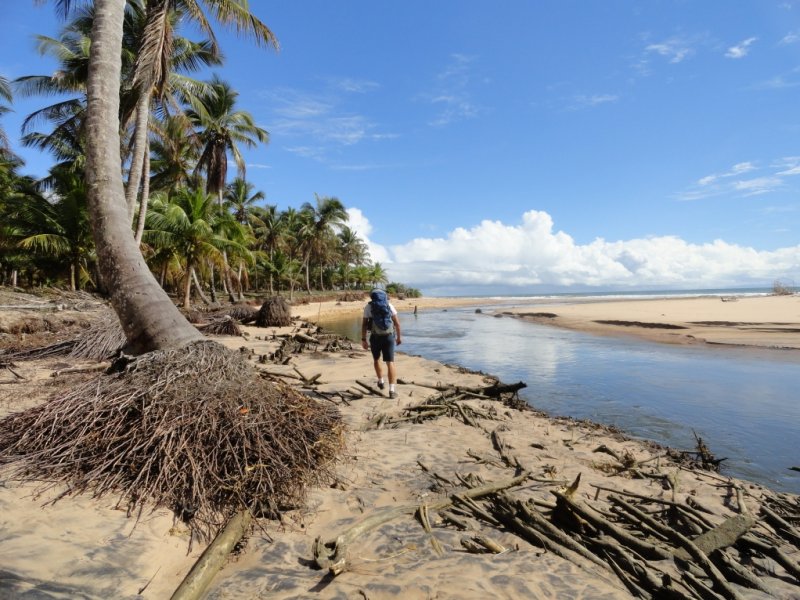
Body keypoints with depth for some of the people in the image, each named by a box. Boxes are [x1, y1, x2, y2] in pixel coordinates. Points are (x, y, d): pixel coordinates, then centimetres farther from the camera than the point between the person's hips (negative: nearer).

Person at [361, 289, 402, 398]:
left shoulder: (368, 306, 3)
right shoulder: (389, 305, 6)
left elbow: (364, 324, -3)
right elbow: (397, 322, 4)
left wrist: (363, 340, 1)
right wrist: (399, 337, 14)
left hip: (375, 338, 0)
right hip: (389, 337, 0)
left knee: (376, 359, 25)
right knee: (390, 363, -2)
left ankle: (381, 381, 40)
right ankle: (392, 390, -12)